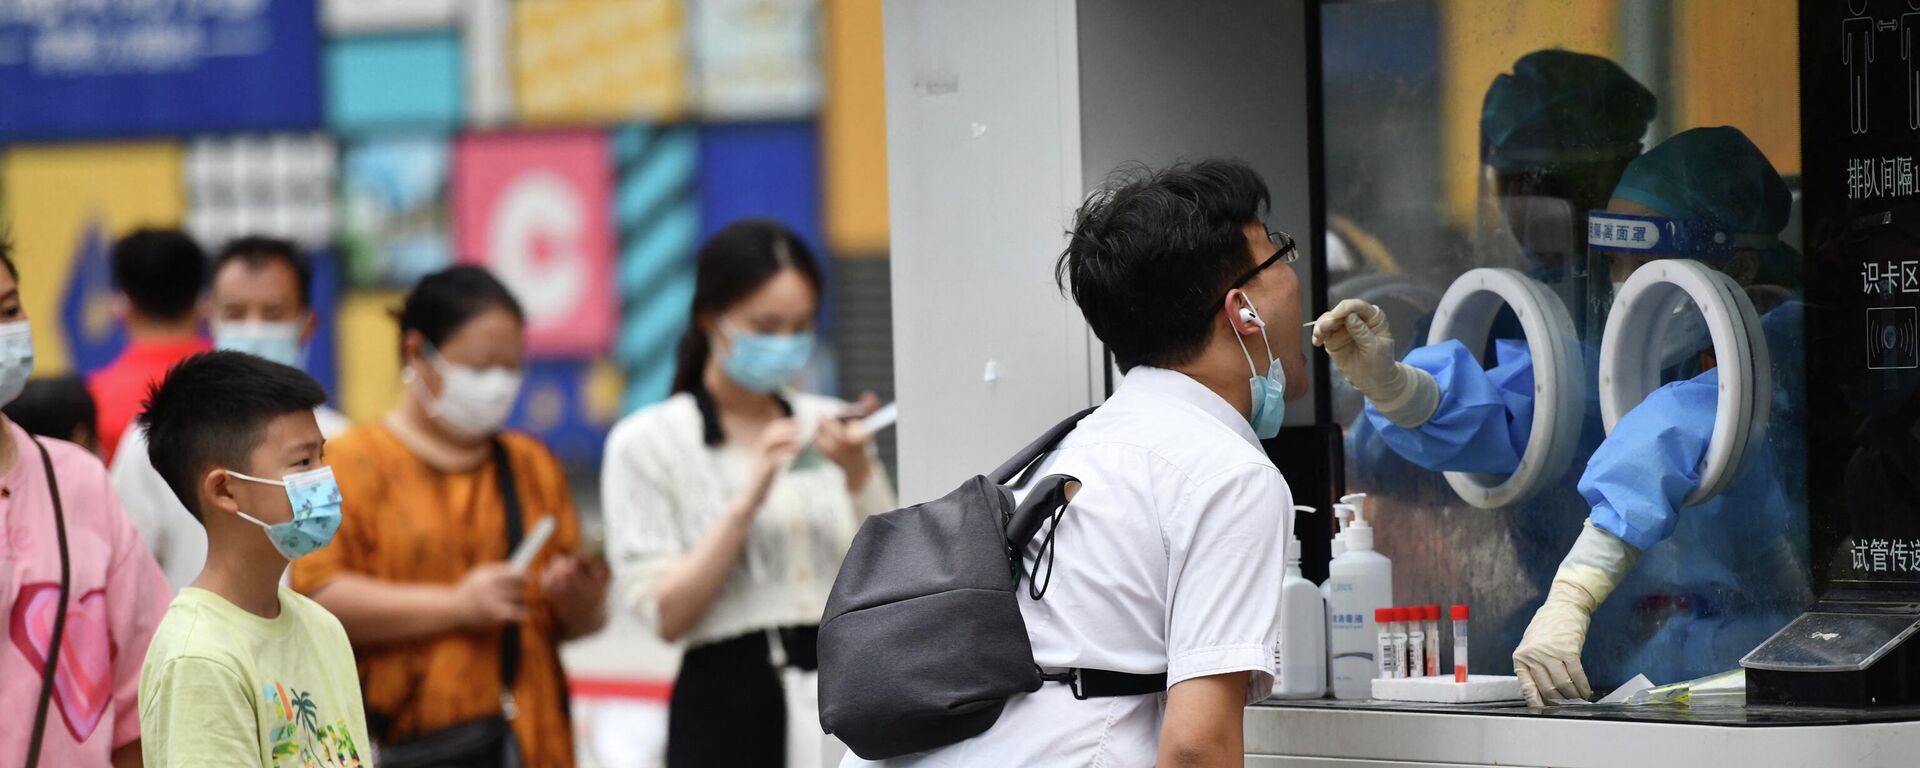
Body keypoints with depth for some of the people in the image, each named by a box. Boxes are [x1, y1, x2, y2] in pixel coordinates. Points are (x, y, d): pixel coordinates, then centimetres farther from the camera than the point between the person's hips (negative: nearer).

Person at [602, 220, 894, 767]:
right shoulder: (647, 442, 1)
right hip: (728, 706, -3)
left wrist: (861, 478, -7)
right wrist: (748, 501, -15)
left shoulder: (828, 425, 11)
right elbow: (665, 613, -8)